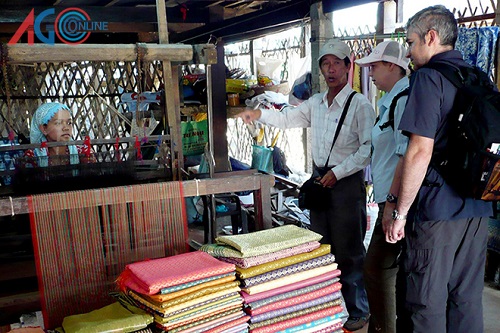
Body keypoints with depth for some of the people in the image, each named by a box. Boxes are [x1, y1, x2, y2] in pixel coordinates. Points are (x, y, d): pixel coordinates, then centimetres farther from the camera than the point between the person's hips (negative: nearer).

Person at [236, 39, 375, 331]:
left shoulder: (360, 105, -11)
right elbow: (287, 118, 17)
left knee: (349, 251, 2)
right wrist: (260, 115, 2)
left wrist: (338, 172, -18)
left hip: (347, 182, -7)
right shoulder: (316, 103, 10)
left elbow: (368, 148, -15)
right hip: (320, 179, 7)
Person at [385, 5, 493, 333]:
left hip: (437, 209, -8)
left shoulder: (429, 77, -11)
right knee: (467, 299, 16)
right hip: (478, 209, 8)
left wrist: (400, 213, -13)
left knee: (428, 304, 4)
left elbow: (421, 151, -20)